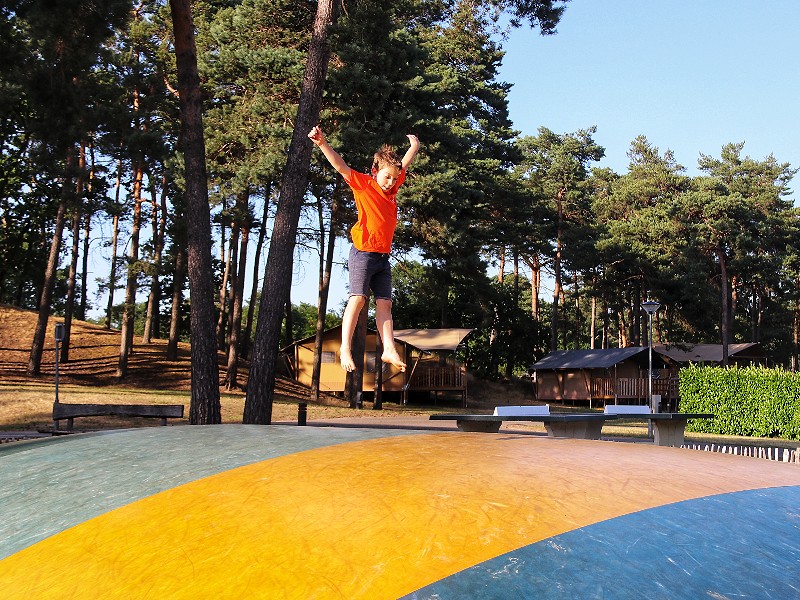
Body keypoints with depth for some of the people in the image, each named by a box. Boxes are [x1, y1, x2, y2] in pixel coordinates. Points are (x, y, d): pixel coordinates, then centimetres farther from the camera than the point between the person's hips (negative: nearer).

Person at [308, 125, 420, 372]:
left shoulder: (391, 188, 14)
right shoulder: (363, 184, -2)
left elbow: (405, 163, 29)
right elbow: (340, 166, -15)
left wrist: (414, 145, 37)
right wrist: (322, 144, -26)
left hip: (383, 256, 6)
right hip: (363, 252, -6)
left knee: (384, 303, 2)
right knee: (358, 298, -12)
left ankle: (389, 350, 1)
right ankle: (345, 349, -10)